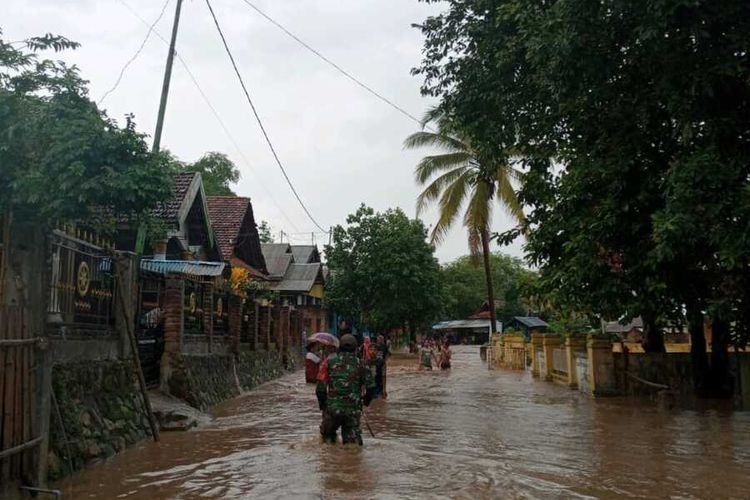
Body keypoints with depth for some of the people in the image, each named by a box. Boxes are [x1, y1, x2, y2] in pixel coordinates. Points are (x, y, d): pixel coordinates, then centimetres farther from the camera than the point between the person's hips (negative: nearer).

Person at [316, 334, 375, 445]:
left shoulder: (330, 361, 1)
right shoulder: (360, 364, 2)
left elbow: (321, 387, -4)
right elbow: (371, 387, -2)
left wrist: (322, 404, 10)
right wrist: (366, 400, 17)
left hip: (332, 408, -1)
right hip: (353, 410, 1)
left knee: (327, 434, 21)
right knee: (352, 439, 10)